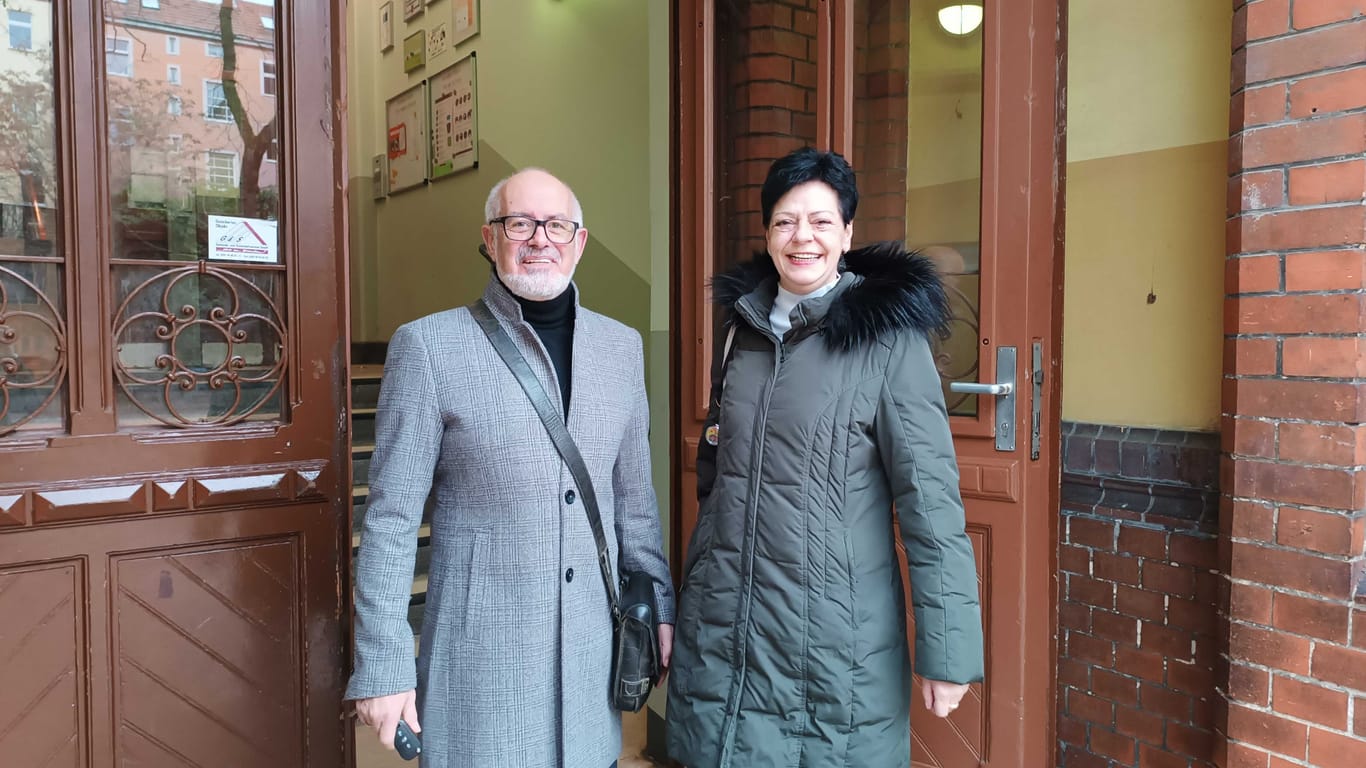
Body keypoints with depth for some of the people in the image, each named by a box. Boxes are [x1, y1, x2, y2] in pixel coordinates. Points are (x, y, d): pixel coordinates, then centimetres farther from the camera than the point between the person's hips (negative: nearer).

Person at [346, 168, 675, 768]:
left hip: (594, 648, 4)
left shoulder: (620, 346, 5)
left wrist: (660, 605, 10)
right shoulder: (428, 346, -8)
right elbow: (391, 520, -7)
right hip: (480, 657, -3)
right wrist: (382, 667, -8)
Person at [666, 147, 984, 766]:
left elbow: (929, 497, -12)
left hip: (835, 640, -4)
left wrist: (946, 651, -14)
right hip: (722, 628, 5)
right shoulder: (745, 327, 7)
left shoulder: (887, 337, -9)